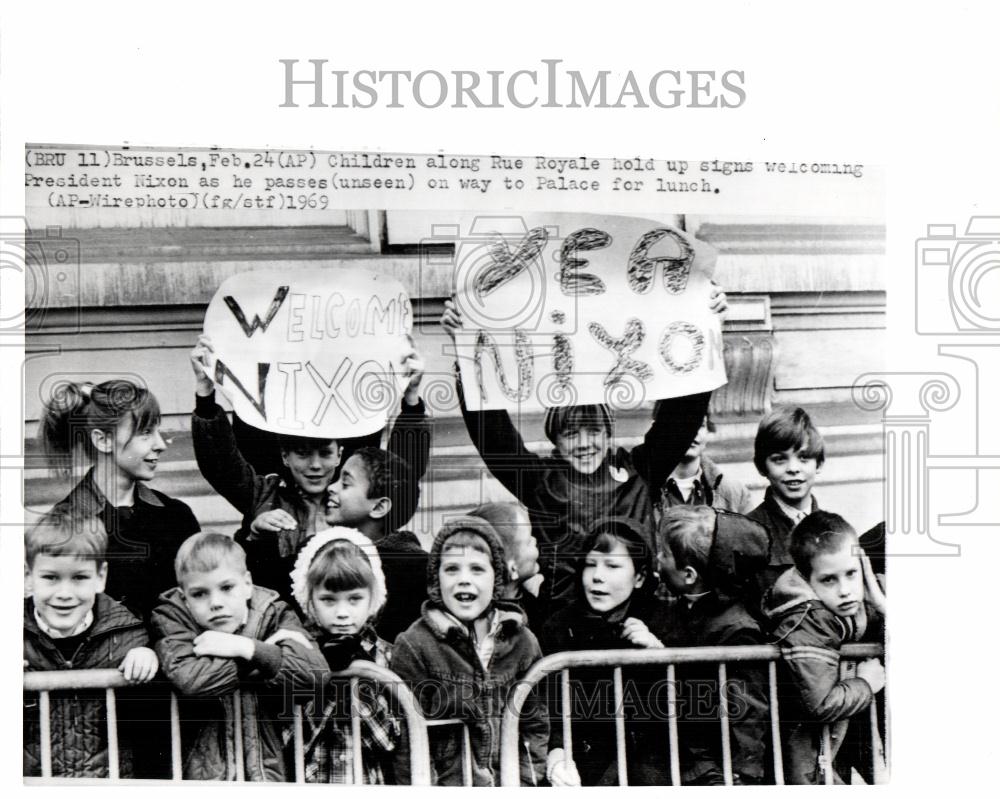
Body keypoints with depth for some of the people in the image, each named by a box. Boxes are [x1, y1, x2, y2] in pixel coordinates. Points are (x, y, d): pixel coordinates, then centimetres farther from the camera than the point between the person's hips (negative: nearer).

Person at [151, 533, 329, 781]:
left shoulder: (274, 615, 2)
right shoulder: (171, 618, -2)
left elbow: (316, 672, -13)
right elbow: (190, 679, -22)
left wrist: (246, 648, -19)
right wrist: (267, 649, -15)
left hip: (268, 769, 0)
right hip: (204, 773, 0)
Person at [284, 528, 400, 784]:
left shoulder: (385, 655, 1)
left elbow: (395, 739, -5)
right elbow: (287, 741, -7)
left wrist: (356, 685, -13)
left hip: (371, 782, 1)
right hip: (310, 781, -1)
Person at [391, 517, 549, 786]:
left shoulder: (521, 641, 5)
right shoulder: (413, 645, -5)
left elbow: (536, 725, 12)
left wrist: (526, 780, 2)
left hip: (513, 785, 3)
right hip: (446, 785, -3)